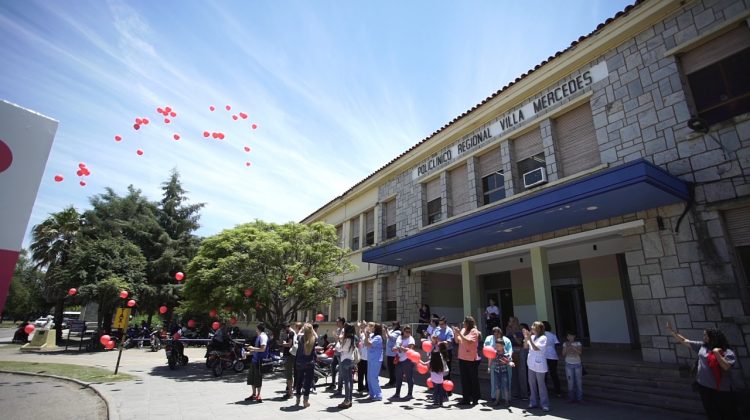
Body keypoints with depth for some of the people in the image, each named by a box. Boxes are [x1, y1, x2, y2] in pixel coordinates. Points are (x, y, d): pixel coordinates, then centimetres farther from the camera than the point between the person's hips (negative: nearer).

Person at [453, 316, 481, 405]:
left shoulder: (474, 331, -11)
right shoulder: (463, 330, 7)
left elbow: (468, 341, -23)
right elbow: (458, 341, 10)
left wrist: (459, 333, -25)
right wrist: (455, 333, -5)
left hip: (471, 359, -6)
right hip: (462, 358, 7)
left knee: (473, 380, 6)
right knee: (464, 380, 12)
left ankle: (475, 399, 18)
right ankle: (466, 399, 21)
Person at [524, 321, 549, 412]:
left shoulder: (543, 338, -12)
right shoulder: (532, 337, 5)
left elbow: (536, 348, -22)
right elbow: (525, 346, 1)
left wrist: (529, 339, -27)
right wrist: (526, 337, -11)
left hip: (539, 365, -6)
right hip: (531, 364, 6)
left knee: (541, 385, 0)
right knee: (532, 384, 13)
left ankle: (545, 404, 10)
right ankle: (534, 402, 24)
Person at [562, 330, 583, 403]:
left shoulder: (578, 343, 0)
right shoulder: (565, 344, 3)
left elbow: (580, 352, -13)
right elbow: (563, 355, -1)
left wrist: (572, 347, -21)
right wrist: (567, 347, -13)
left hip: (577, 364, 0)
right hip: (569, 365, 0)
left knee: (578, 381, 2)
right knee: (570, 382, -2)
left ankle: (579, 398, 14)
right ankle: (571, 398, 7)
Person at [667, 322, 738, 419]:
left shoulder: (727, 352, -11)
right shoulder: (702, 346, 2)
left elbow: (726, 367, -24)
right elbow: (684, 341, 7)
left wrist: (716, 353, -22)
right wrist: (671, 331, 4)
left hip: (721, 389, -4)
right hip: (703, 385, 4)